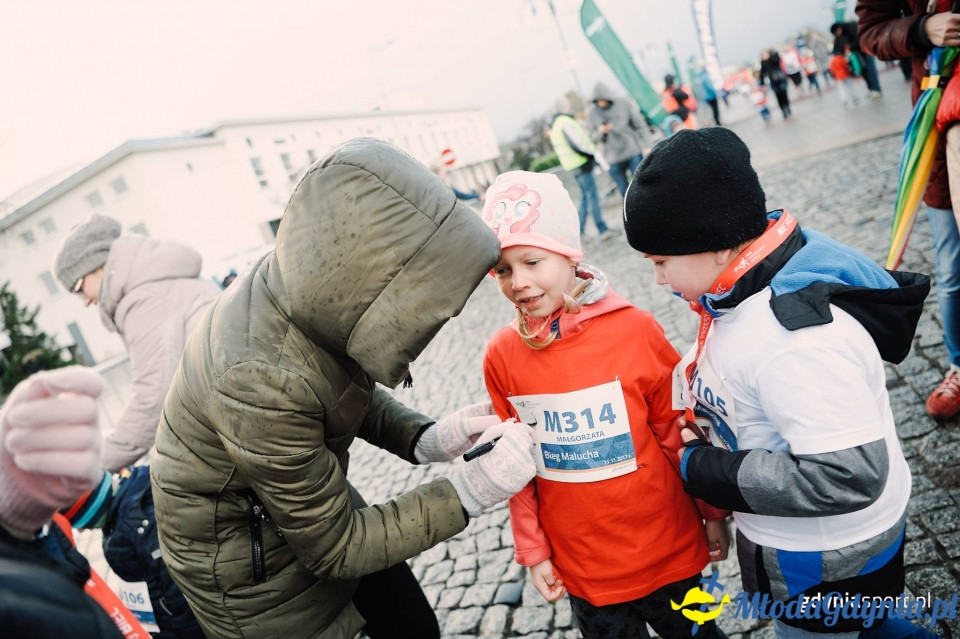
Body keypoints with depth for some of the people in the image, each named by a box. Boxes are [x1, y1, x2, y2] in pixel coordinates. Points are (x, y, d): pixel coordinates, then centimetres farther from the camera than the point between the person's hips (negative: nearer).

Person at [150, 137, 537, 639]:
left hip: (310, 499, 6)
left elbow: (356, 392, 2)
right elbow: (333, 545, -25)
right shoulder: (260, 380, -39)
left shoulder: (307, 288, -19)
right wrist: (467, 493, -27)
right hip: (246, 566, -6)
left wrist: (424, 439, -15)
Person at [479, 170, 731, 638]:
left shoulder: (634, 329, -18)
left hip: (668, 553, -1)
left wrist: (714, 511, 3)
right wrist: (533, 550, 3)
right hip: (581, 568, 1)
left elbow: (682, 431, -6)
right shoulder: (501, 356, -12)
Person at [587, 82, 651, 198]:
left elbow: (639, 125, 3)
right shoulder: (592, 113, 3)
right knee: (624, 191, 4)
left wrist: (645, 146, -3)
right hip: (612, 159, 1)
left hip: (633, 152, -1)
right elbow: (593, 137, 6)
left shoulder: (624, 103, -1)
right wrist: (601, 131, -16)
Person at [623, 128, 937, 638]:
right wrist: (707, 425, -7)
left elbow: (847, 476, -35)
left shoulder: (796, 335, -35)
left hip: (828, 562, -8)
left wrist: (705, 472, -27)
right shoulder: (747, 291, -6)